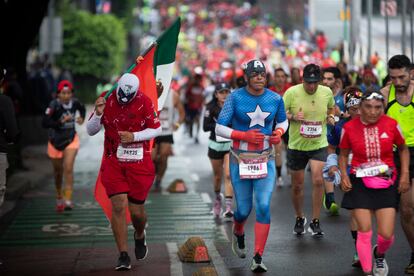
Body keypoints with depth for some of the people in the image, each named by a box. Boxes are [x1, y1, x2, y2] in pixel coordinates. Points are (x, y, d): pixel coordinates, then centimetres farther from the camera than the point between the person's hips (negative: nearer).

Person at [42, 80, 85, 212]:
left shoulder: (74, 103, -9)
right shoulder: (54, 105, -21)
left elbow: (82, 108, 16)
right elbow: (44, 123, -30)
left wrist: (81, 118, -2)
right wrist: (61, 122, -40)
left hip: (71, 139, 1)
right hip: (55, 141, -1)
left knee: (68, 168, -15)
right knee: (58, 171, 15)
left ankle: (68, 200, -15)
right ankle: (59, 198, 36)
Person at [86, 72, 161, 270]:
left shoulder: (144, 102, -8)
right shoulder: (106, 100, -3)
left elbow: (157, 129, -1)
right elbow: (90, 131, 1)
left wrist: (134, 136, -14)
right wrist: (98, 114, -18)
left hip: (139, 163, -1)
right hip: (113, 163, 1)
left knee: (137, 210, 4)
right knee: (119, 206, -11)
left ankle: (140, 236, 39)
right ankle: (123, 255, -5)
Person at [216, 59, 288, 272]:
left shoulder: (275, 99, 0)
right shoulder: (235, 98, -9)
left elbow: (282, 121, 18)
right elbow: (219, 128, -7)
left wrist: (279, 132, -5)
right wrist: (244, 135, -20)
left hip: (265, 160, 1)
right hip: (240, 160, -1)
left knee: (263, 207, -11)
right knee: (244, 209, 5)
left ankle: (258, 258, -6)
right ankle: (238, 233, 42)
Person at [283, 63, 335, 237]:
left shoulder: (326, 92, -3)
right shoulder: (292, 92, -11)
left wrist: (331, 117, -3)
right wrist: (292, 116, -24)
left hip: (319, 144, 1)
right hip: (296, 145, 0)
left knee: (318, 181, -14)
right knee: (297, 185, 8)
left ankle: (315, 222, 0)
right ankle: (300, 218, 33)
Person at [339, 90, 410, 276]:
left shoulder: (391, 124, -8)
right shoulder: (349, 128, -8)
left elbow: (403, 149, 9)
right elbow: (344, 154, 8)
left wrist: (405, 175, 1)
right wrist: (343, 175, -6)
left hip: (386, 184, 1)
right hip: (360, 184, 0)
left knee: (386, 234, -2)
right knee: (364, 231, -4)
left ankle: (379, 254, 34)